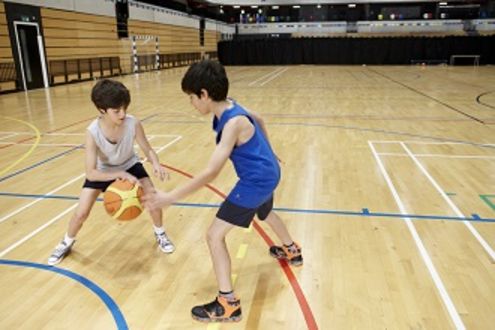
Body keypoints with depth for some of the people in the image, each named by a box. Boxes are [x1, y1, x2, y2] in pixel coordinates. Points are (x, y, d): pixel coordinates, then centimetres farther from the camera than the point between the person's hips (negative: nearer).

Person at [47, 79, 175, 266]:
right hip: (103, 171, -1)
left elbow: (148, 150, -18)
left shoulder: (133, 124, -31)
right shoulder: (93, 132, -35)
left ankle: (160, 234, 15)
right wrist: (120, 174, -45)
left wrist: (156, 164, -40)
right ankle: (67, 243, 31)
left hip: (130, 166, 1)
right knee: (81, 213, -3)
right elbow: (91, 173, -33)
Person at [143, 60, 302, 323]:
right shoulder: (230, 108, -2)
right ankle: (292, 251, 63)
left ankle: (228, 304, 0)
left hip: (256, 181, -10)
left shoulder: (233, 123, -29)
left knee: (214, 235, -7)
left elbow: (211, 172, -34)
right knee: (266, 214, 37)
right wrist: (264, 150, 31)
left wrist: (169, 197, -32)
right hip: (267, 175, 10)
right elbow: (258, 120, 19)